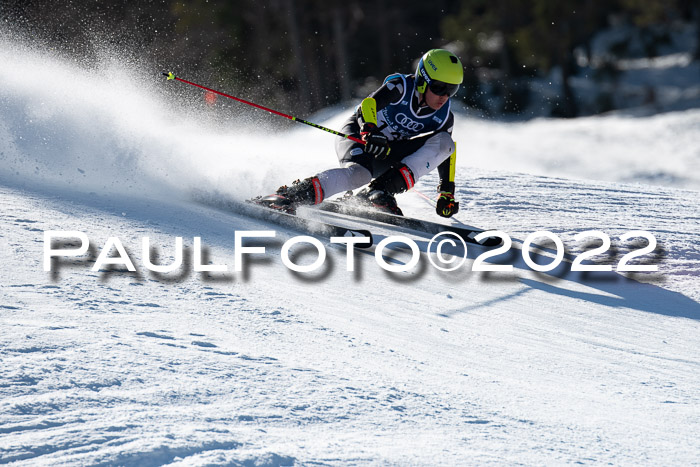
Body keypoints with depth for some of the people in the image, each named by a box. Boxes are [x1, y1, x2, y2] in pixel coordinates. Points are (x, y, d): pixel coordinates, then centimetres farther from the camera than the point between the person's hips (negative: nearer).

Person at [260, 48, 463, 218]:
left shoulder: (444, 118, -1)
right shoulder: (401, 88, -15)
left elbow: (445, 158, 8)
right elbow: (368, 105, -29)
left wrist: (447, 192, -3)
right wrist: (370, 132, -48)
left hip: (387, 156, 5)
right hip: (359, 137, -5)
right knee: (359, 172, -40)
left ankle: (379, 189, -34)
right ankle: (292, 195, -45)